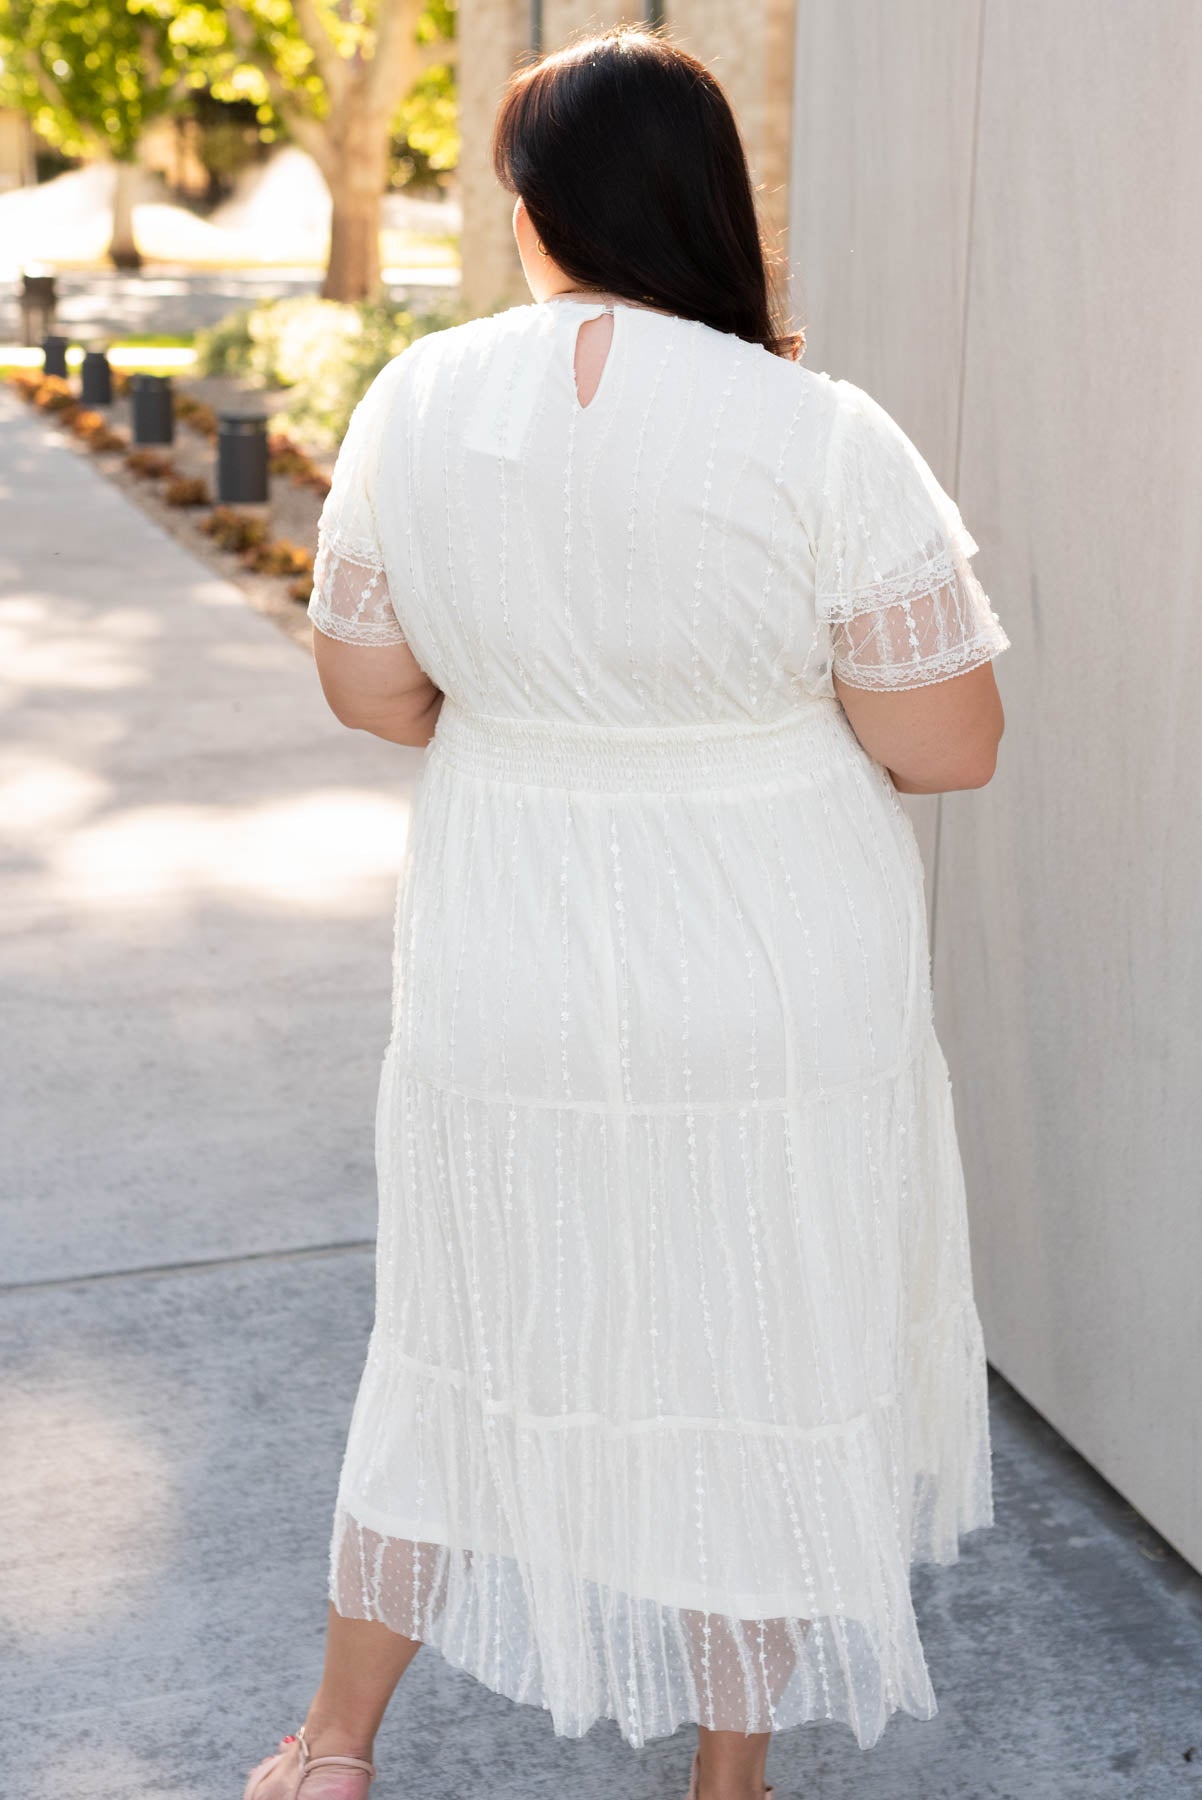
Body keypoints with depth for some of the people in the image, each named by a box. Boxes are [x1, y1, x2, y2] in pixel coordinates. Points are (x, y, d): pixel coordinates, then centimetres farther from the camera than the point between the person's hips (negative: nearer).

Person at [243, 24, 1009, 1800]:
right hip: (774, 1011, -3)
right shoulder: (821, 437, -18)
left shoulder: (416, 402, -7)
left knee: (479, 1347, 22)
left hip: (507, 993, 3)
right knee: (758, 1381, 16)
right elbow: (949, 745, -13)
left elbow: (368, 685, 3)